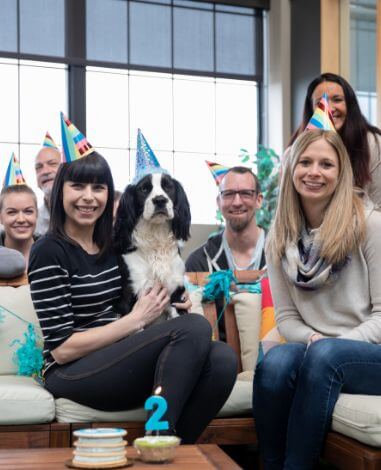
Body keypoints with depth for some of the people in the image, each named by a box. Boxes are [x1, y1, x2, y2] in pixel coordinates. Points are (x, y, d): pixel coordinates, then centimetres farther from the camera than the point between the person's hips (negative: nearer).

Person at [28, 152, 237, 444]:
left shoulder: (113, 246, 12)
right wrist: (137, 319, -13)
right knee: (196, 328, -26)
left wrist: (172, 301, 6)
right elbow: (62, 348, -13)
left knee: (222, 358, -22)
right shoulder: (49, 252, -9)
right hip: (71, 374, -7)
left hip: (118, 359, 7)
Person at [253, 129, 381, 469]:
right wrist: (312, 339, -13)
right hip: (317, 356, 3)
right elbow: (286, 317, 8)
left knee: (324, 355, -36)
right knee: (275, 361, -31)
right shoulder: (279, 240, 8)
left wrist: (328, 345, -19)